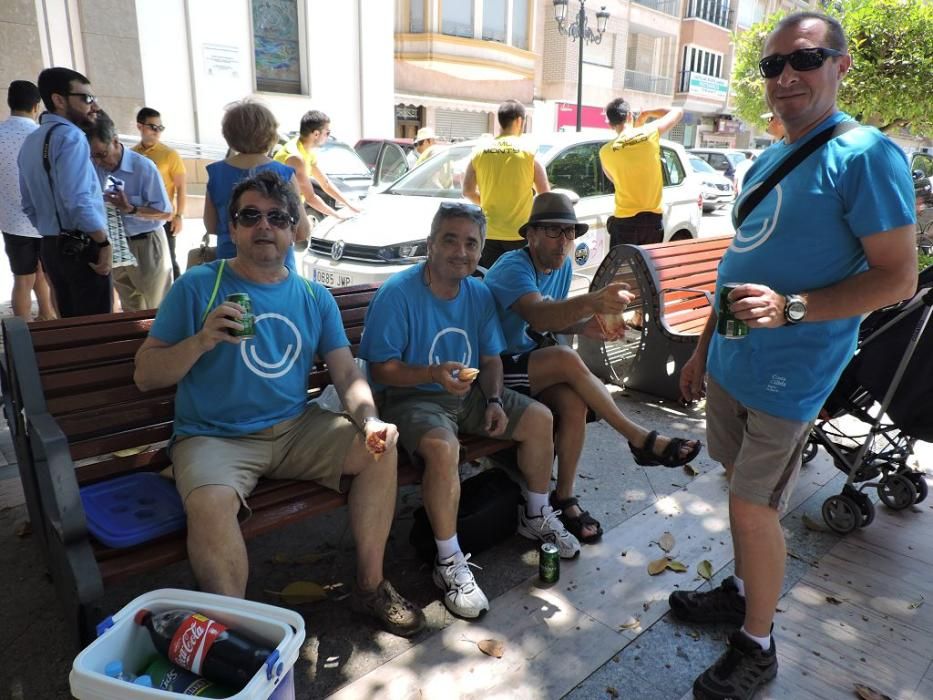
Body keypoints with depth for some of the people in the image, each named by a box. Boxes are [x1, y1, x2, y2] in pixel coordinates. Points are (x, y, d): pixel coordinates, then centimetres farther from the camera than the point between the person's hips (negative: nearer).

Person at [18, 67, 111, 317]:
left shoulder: (30, 142, 16)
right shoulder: (70, 136, -13)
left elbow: (29, 206, 20)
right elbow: (78, 201, -24)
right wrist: (103, 243, -14)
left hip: (50, 248, 9)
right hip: (82, 248, -9)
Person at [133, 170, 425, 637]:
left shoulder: (315, 298, 8)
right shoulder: (197, 286, -2)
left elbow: (347, 375, 2)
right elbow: (145, 375, -2)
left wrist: (369, 420, -18)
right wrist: (202, 340, -20)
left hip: (296, 429, 4)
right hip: (214, 437, -3)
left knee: (381, 448, -13)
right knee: (210, 504, -33)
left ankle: (370, 586, 4)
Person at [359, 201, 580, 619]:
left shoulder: (480, 294, 3)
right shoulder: (398, 293, -18)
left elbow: (491, 358, 10)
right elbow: (380, 368, -18)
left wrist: (494, 401, -8)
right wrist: (433, 374, -33)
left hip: (469, 394, 7)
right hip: (412, 397, -7)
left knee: (540, 419, -1)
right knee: (443, 448, -36)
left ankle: (535, 517, 22)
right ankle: (450, 563, -17)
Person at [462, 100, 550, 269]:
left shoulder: (481, 150, 5)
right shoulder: (529, 150, -4)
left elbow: (468, 191, 8)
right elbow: (544, 194, -3)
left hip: (489, 234, 3)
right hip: (520, 234, -2)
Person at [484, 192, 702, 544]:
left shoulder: (563, 266, 4)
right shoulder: (513, 267, -20)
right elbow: (537, 316, -39)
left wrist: (583, 325, -11)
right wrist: (590, 302, -57)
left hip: (531, 362, 7)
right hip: (496, 369, -7)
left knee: (574, 402, -24)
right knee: (566, 358, -30)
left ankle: (564, 497, -11)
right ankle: (641, 439, -17)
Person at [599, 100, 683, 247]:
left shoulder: (605, 151, -4)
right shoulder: (650, 132, -3)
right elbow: (678, 111, 14)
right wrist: (648, 113, 22)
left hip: (624, 221, -2)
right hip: (653, 219, 2)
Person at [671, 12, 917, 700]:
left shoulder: (865, 154, -12)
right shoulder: (766, 161, 12)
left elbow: (899, 277, -15)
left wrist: (791, 307, -28)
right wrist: (704, 348, 18)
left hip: (788, 378, -7)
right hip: (732, 364, 7)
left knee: (753, 509, 0)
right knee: (743, 492, 18)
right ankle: (743, 591, 39)